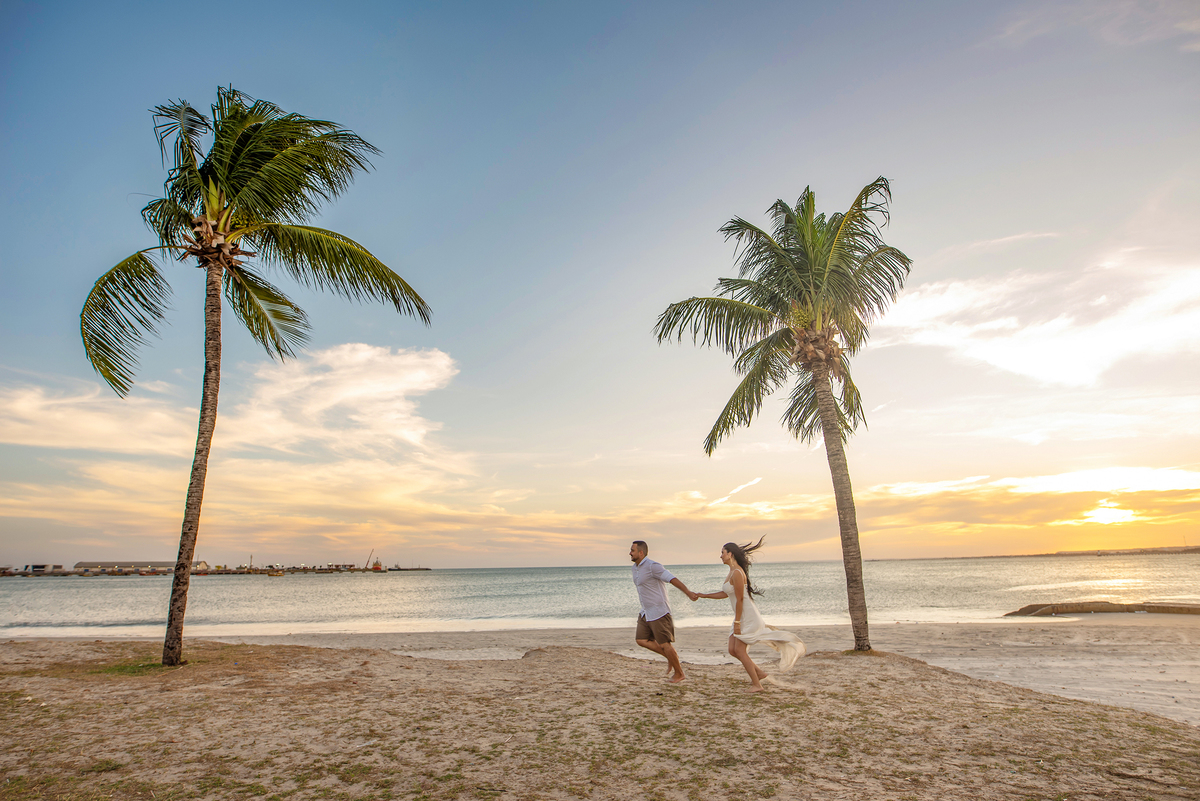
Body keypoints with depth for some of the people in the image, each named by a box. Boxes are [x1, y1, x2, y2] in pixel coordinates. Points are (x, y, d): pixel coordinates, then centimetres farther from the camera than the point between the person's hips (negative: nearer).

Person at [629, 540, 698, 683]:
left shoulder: (652, 566, -19)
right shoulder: (635, 568, 10)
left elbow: (672, 579, -25)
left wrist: (688, 593, -35)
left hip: (658, 612, -9)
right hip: (645, 612, 9)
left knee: (664, 644, -2)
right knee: (641, 640, 4)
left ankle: (679, 673, 17)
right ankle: (671, 657, 20)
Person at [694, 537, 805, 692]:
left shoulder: (737, 573, -19)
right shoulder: (732, 572, 11)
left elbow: (739, 599, -20)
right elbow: (725, 594, 21)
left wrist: (737, 622, -18)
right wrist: (703, 595, 21)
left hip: (748, 617, -9)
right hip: (742, 617, 9)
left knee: (739, 650, -7)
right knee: (732, 650, 8)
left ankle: (757, 685, 3)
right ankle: (759, 672, 21)